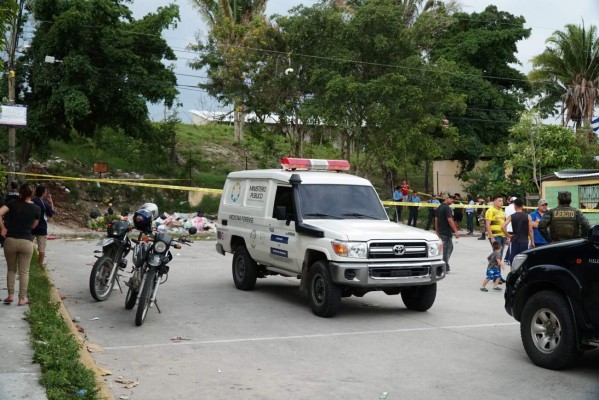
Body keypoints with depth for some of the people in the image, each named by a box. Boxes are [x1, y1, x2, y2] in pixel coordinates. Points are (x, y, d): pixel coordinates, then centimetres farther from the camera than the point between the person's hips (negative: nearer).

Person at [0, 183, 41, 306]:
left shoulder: (13, 203, -1)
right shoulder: (36, 209, 1)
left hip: (10, 240, 1)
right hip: (26, 242, -1)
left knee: (11, 269, 18)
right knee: (24, 271, 7)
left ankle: (10, 295, 16)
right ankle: (22, 298, 8)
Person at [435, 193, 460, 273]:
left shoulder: (439, 207, 13)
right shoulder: (447, 208, -16)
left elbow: (436, 219, 16)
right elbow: (450, 220, -21)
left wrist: (437, 231, 21)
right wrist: (456, 231, -17)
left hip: (441, 231, 10)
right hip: (446, 232, -10)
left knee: (450, 247, 19)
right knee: (446, 249, -4)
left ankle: (445, 266, 18)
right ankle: (445, 268, 1)